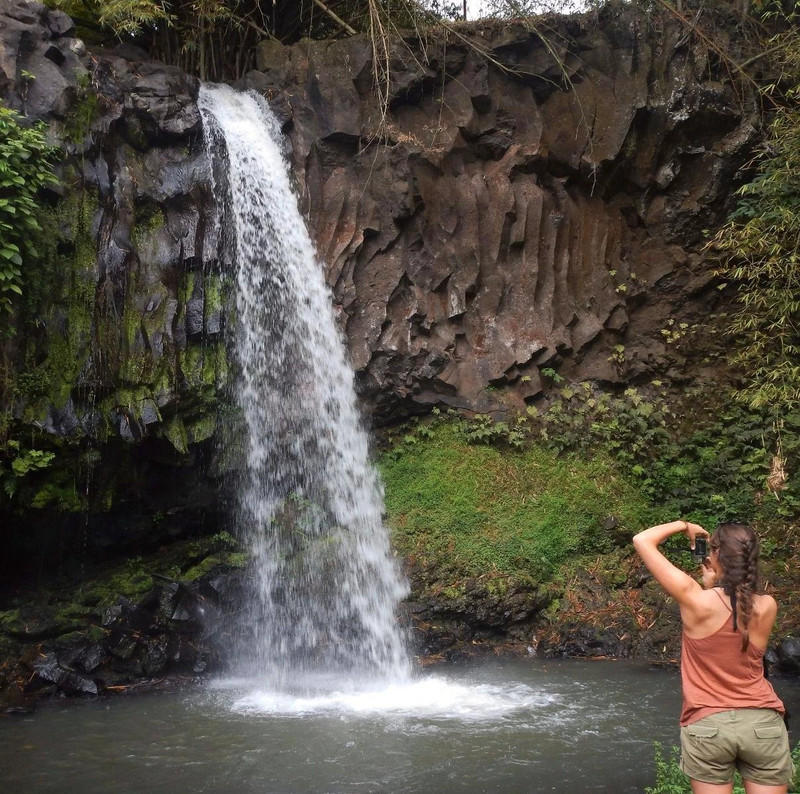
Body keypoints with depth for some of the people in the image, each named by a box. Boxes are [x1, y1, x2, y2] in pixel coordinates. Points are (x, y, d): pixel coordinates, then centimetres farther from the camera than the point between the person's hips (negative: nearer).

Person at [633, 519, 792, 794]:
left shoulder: (696, 600, -13)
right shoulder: (767, 607, -4)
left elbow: (642, 540, -5)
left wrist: (683, 525, 8)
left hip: (707, 726, -2)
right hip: (763, 723, 2)